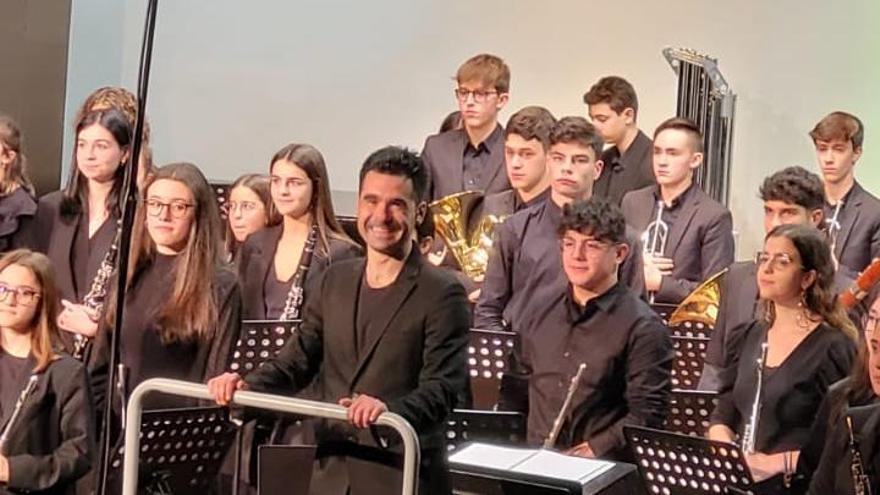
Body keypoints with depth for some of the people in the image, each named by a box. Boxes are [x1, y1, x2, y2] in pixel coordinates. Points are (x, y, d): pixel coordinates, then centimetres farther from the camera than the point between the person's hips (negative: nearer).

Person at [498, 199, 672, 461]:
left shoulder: (642, 327, 0)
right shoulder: (541, 316, 18)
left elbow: (647, 413, -7)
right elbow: (514, 388, 24)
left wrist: (593, 451, -14)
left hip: (599, 469, -4)